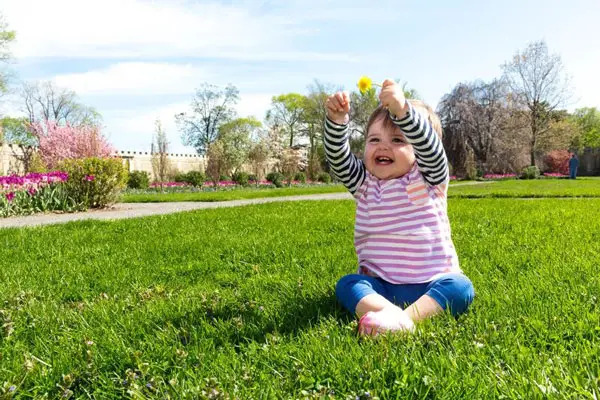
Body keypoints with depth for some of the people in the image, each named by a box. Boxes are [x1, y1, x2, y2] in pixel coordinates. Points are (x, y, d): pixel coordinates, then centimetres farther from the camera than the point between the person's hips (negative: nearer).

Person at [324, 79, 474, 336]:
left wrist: (402, 109, -39)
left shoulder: (428, 180, -3)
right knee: (346, 285, -22)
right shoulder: (364, 184, 6)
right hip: (379, 286, 2)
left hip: (431, 285, -1)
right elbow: (338, 157, -10)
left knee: (461, 287, -27)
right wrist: (337, 120, -27)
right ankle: (389, 314, -43)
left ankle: (409, 316, -40)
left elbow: (428, 144, -23)